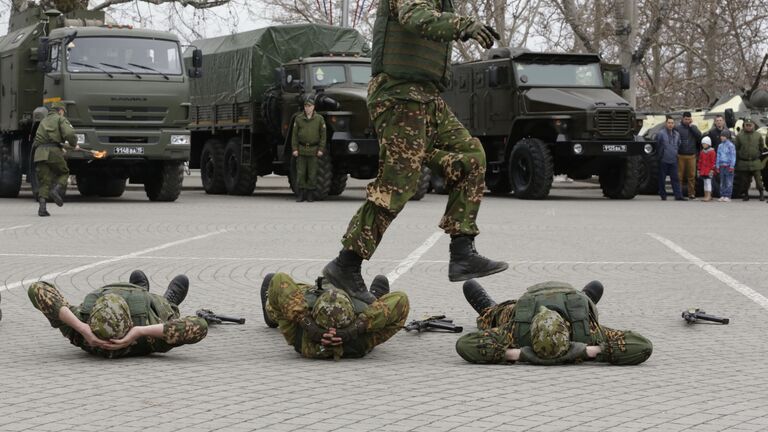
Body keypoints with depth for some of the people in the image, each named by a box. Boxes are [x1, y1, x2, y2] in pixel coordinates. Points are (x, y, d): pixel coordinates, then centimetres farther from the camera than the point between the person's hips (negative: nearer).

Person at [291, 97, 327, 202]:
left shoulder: (319, 119, 3)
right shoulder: (298, 118, 7)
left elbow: (323, 135, 4)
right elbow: (294, 134, 8)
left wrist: (321, 149, -2)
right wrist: (294, 149, 0)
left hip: (313, 150, -1)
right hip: (301, 149, 1)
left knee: (312, 174, 1)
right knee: (300, 173, 0)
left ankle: (310, 194, 8)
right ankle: (300, 194, 4)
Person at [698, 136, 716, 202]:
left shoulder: (712, 152, -8)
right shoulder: (702, 152, 13)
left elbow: (713, 162, -11)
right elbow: (700, 161, 17)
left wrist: (712, 170, -15)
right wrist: (699, 170, 15)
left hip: (709, 171, -7)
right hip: (703, 171, 7)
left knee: (708, 182, -11)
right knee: (705, 183, 11)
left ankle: (709, 196, -12)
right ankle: (706, 196, 15)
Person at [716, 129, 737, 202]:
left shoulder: (731, 145, -5)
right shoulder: (720, 146, 13)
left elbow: (733, 156, -6)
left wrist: (731, 166, -11)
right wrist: (717, 166, 13)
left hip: (728, 166, -6)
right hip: (722, 166, 6)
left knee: (729, 182, -5)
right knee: (722, 182, 8)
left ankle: (727, 196, -4)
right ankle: (722, 195, 11)